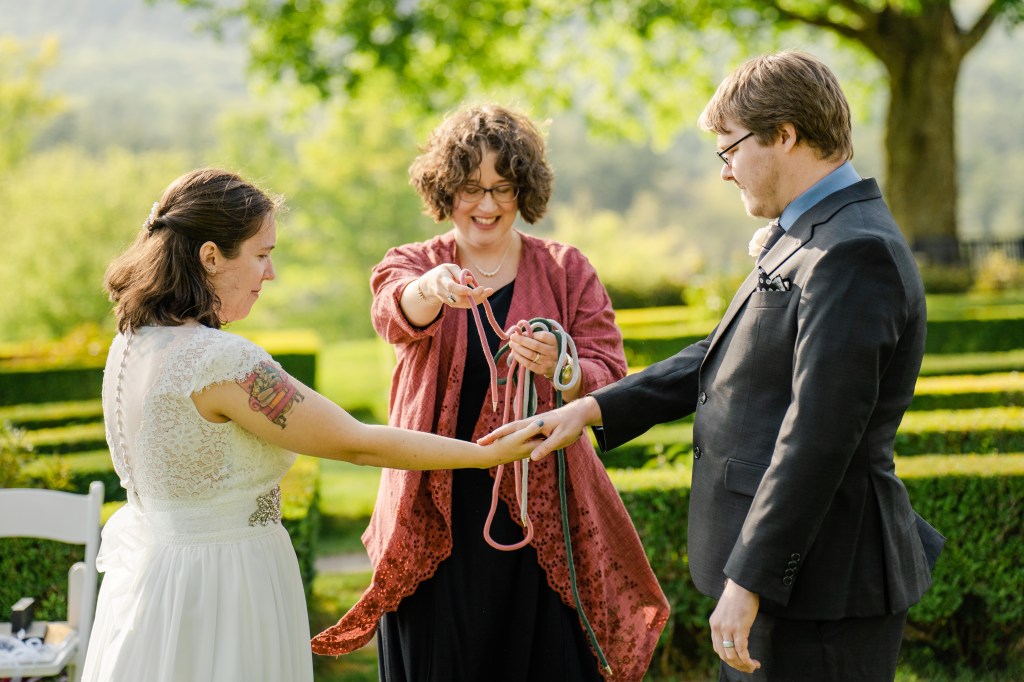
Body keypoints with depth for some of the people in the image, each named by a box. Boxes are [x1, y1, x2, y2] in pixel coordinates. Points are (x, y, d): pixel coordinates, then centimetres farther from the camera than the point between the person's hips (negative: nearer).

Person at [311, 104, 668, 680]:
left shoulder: (567, 271, 7)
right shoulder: (410, 266, 6)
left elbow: (610, 375, -2)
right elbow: (396, 317, -18)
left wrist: (558, 368, -25)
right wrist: (432, 289, -42)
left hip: (540, 515, 0)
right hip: (435, 521, 0)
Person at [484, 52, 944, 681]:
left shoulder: (855, 254, -19)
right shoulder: (810, 238, 13)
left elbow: (818, 437, -24)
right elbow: (724, 359, 20)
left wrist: (749, 581, -23)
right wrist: (593, 409, 14)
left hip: (821, 583, -10)